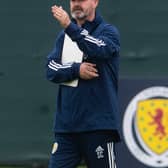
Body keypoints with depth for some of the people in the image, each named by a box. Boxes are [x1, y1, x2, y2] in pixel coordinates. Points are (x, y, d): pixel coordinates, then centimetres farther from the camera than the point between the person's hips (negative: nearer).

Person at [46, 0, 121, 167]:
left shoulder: (108, 31, 0)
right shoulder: (64, 36, 16)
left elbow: (99, 50, -22)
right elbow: (51, 70, 6)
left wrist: (69, 27, -34)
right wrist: (76, 69, -13)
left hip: (98, 125, -5)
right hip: (66, 126, 5)